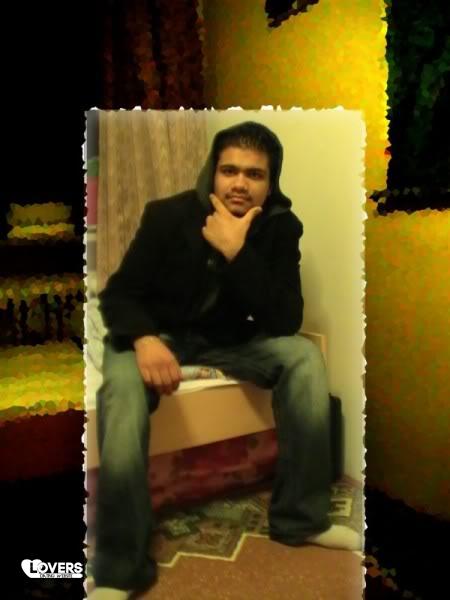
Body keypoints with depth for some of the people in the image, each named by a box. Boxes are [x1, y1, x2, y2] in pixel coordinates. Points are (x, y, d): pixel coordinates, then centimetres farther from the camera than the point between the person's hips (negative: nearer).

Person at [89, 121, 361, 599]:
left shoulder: (281, 227, -8)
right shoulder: (168, 215, -14)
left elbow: (286, 321, -18)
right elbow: (117, 294, -11)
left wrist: (237, 253, -30)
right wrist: (144, 339, -34)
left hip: (230, 342, 3)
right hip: (158, 336, -2)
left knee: (304, 356, -22)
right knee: (122, 388, -34)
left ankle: (299, 517, -8)